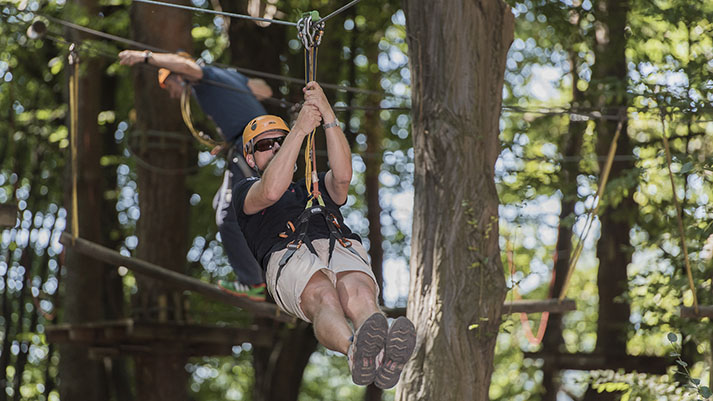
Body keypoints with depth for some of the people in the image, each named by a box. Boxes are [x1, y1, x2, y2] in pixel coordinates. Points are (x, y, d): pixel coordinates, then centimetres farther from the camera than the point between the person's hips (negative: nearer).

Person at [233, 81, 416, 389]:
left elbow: (342, 176, 13)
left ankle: (387, 358, -68)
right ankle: (355, 351, -73)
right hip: (290, 256, -3)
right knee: (323, 298, -40)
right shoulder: (245, 192, 31)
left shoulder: (317, 187, 41)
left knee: (360, 296, -36)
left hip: (343, 249, 3)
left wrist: (328, 117, 5)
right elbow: (271, 191, 3)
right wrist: (299, 129, 1)